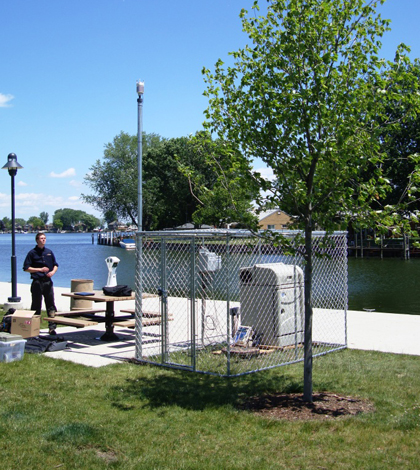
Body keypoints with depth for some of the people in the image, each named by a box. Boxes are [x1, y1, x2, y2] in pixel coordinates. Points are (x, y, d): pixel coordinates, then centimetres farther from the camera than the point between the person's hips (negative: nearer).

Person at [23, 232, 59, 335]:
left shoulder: (49, 252, 12)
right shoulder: (32, 253, -2)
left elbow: (55, 265, 18)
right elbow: (26, 268, -5)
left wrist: (53, 271, -3)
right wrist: (40, 269, -12)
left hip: (48, 281, 4)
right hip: (37, 282, -4)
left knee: (51, 305, 1)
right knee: (36, 306, 3)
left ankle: (52, 327, 2)